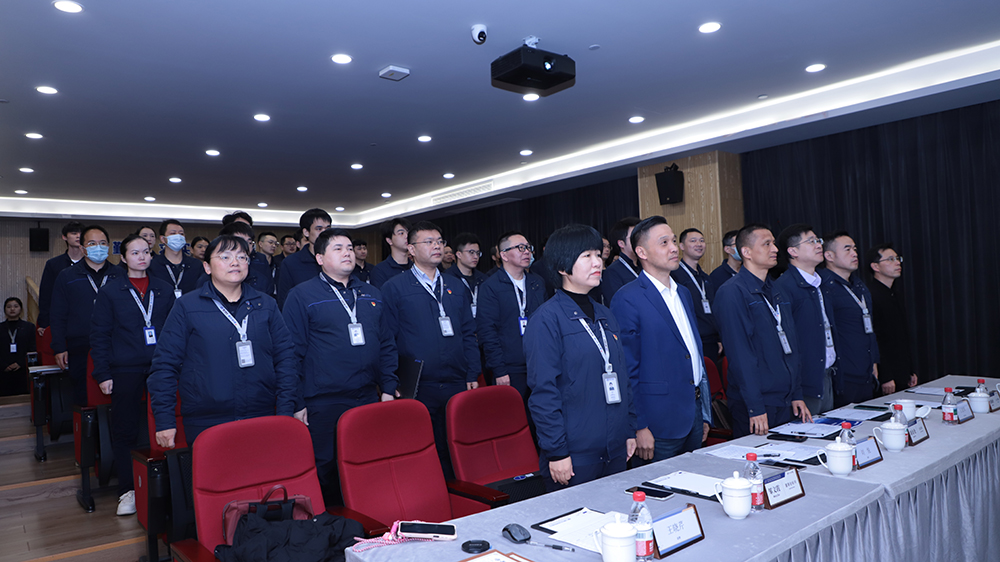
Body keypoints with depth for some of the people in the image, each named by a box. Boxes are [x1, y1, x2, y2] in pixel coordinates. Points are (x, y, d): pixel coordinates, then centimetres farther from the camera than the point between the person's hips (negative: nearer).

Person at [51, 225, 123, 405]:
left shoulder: (120, 275, 9)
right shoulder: (67, 277, 9)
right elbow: (58, 317, 8)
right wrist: (59, 348, -1)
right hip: (80, 351, 0)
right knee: (84, 400, 5)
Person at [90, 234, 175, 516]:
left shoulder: (164, 289, 10)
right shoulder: (110, 290, 5)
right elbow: (99, 334, 3)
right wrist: (103, 373, -4)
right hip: (126, 371, -1)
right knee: (124, 430, 2)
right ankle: (127, 491, 14)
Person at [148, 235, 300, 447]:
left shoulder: (267, 306, 9)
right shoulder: (186, 307, 2)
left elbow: (285, 358, 7)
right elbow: (164, 364, 2)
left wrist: (286, 413, 0)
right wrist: (164, 421, -3)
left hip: (262, 422, 2)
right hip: (205, 427, -2)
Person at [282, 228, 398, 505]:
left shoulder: (372, 295, 13)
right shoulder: (302, 295, -2)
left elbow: (387, 345, 15)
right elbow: (293, 352, -5)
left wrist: (388, 388, 7)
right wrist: (298, 404, -8)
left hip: (368, 399, 4)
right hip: (323, 404, -4)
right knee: (325, 471, 7)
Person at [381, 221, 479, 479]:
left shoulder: (456, 288, 14)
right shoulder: (394, 288, -1)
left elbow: (468, 334, 14)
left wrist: (472, 376, 6)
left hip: (457, 385, 4)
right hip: (417, 388, -4)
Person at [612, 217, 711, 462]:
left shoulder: (683, 293, 13)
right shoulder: (627, 299, -12)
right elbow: (627, 369, -14)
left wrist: (705, 413, 18)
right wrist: (639, 427, -15)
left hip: (694, 415, 8)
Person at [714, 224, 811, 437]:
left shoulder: (778, 292, 14)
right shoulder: (731, 292, -13)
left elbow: (792, 345, 18)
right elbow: (739, 353, -18)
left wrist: (796, 394, 13)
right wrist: (755, 407, -19)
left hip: (786, 403, 8)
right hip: (756, 405, -8)